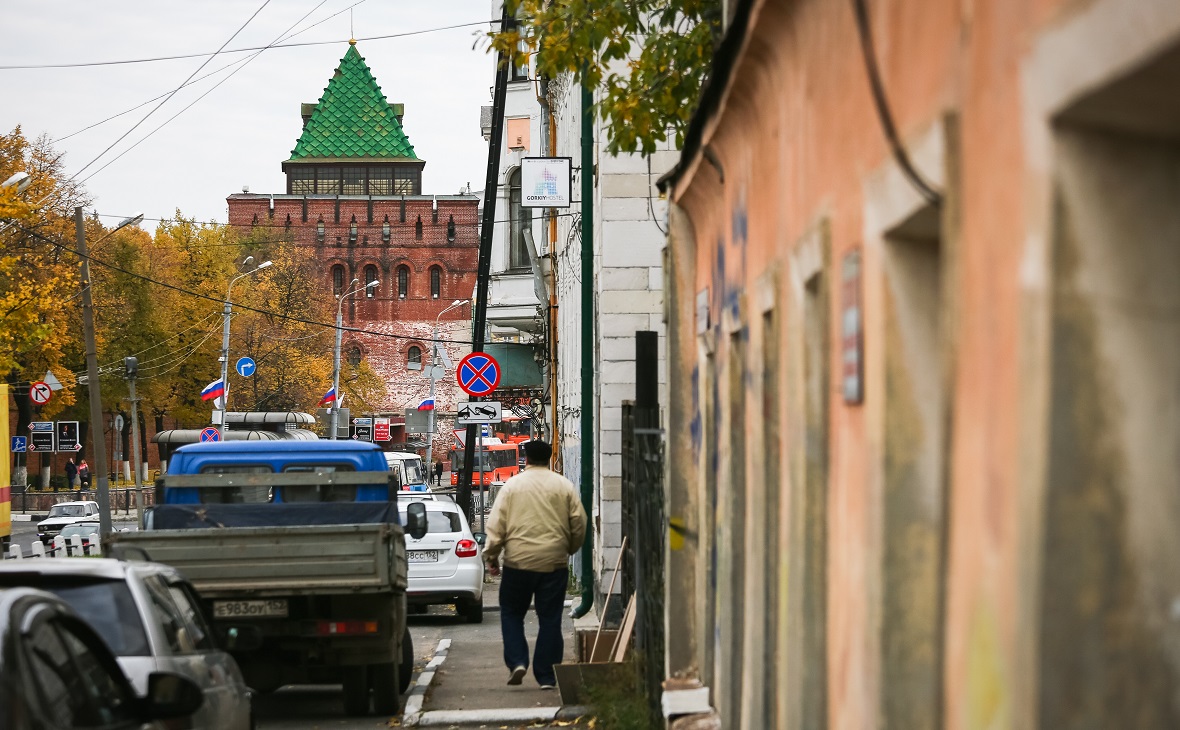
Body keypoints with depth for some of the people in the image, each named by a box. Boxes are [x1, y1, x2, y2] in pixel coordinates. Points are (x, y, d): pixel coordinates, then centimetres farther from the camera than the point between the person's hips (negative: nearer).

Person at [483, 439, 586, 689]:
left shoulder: (512, 485, 2)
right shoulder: (564, 486, 3)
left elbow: (496, 525, -1)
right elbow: (579, 524, 5)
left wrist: (491, 555, 7)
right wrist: (570, 549, 21)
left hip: (518, 560, -1)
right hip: (554, 562, 1)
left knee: (511, 613, 15)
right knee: (550, 619, 5)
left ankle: (516, 662, -2)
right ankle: (547, 676, 3)